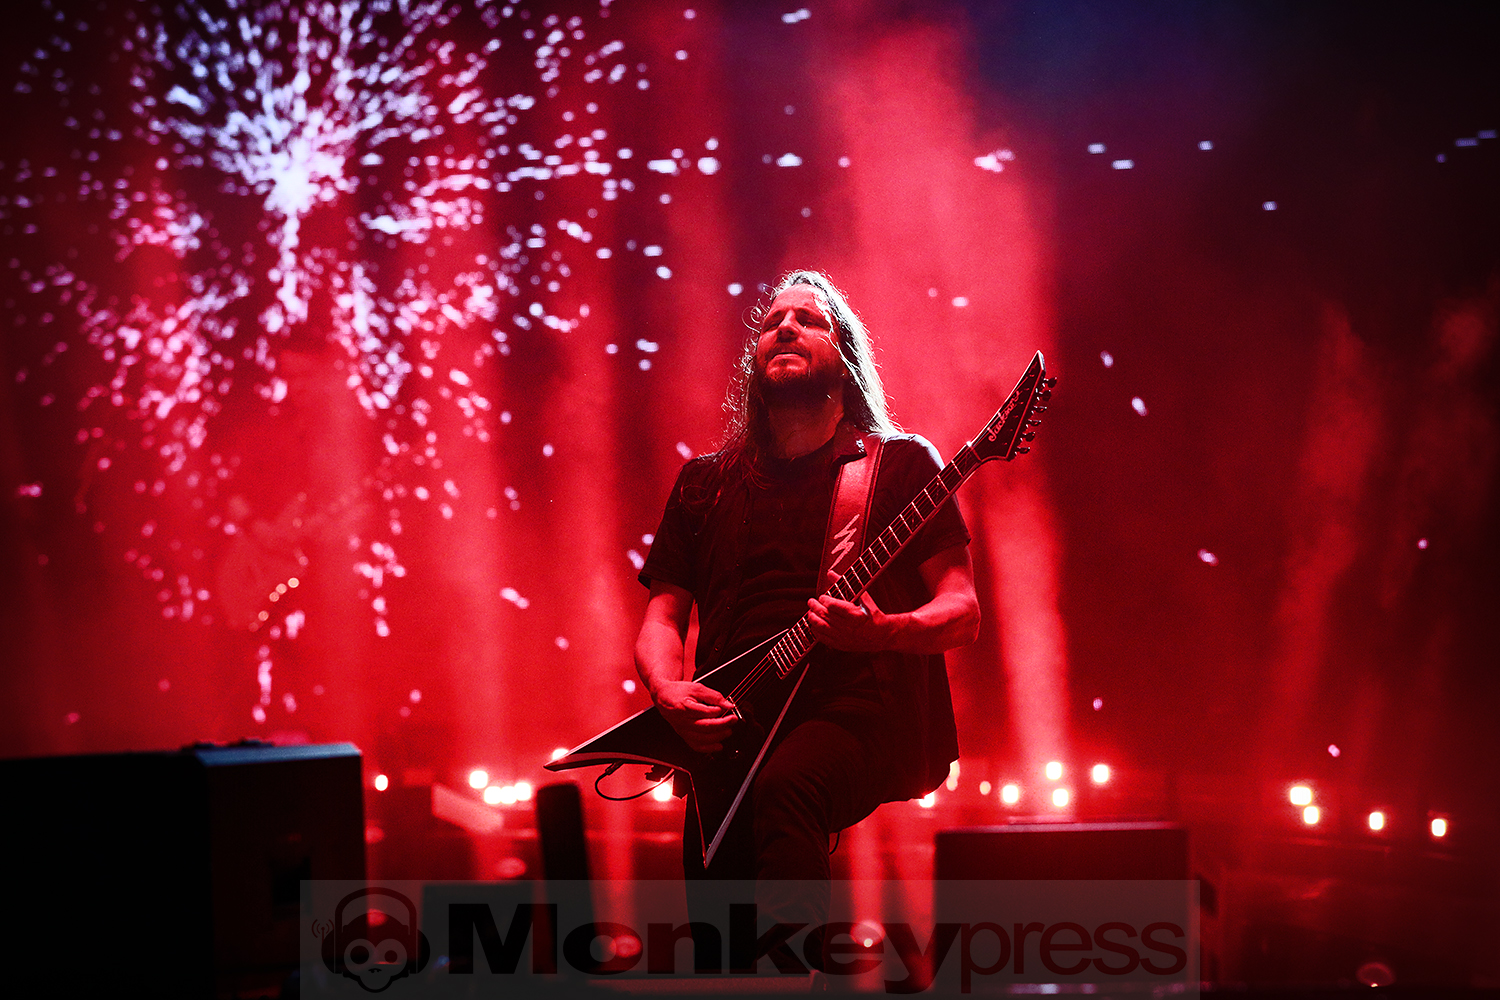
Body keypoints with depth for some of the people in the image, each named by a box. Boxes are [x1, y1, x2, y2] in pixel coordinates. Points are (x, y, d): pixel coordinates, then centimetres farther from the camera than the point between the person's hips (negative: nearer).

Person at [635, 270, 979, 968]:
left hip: (866, 711, -3)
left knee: (783, 788, -36)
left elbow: (962, 613, 5)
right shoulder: (706, 483, 21)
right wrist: (668, 692, -4)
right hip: (730, 728, 3)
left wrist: (879, 631, -17)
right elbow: (661, 618, 19)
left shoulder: (901, 463, 11)